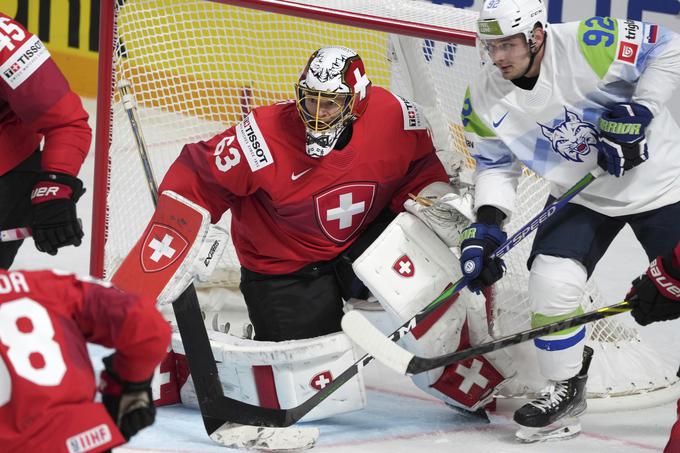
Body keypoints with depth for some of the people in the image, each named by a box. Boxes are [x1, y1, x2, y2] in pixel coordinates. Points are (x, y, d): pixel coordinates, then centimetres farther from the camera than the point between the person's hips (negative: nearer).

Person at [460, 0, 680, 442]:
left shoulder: (587, 46, -27)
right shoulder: (484, 99, -11)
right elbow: (496, 165, 0)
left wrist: (638, 112, -25)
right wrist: (487, 222, -15)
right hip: (581, 196, 4)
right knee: (551, 281, -14)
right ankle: (565, 388, 7)